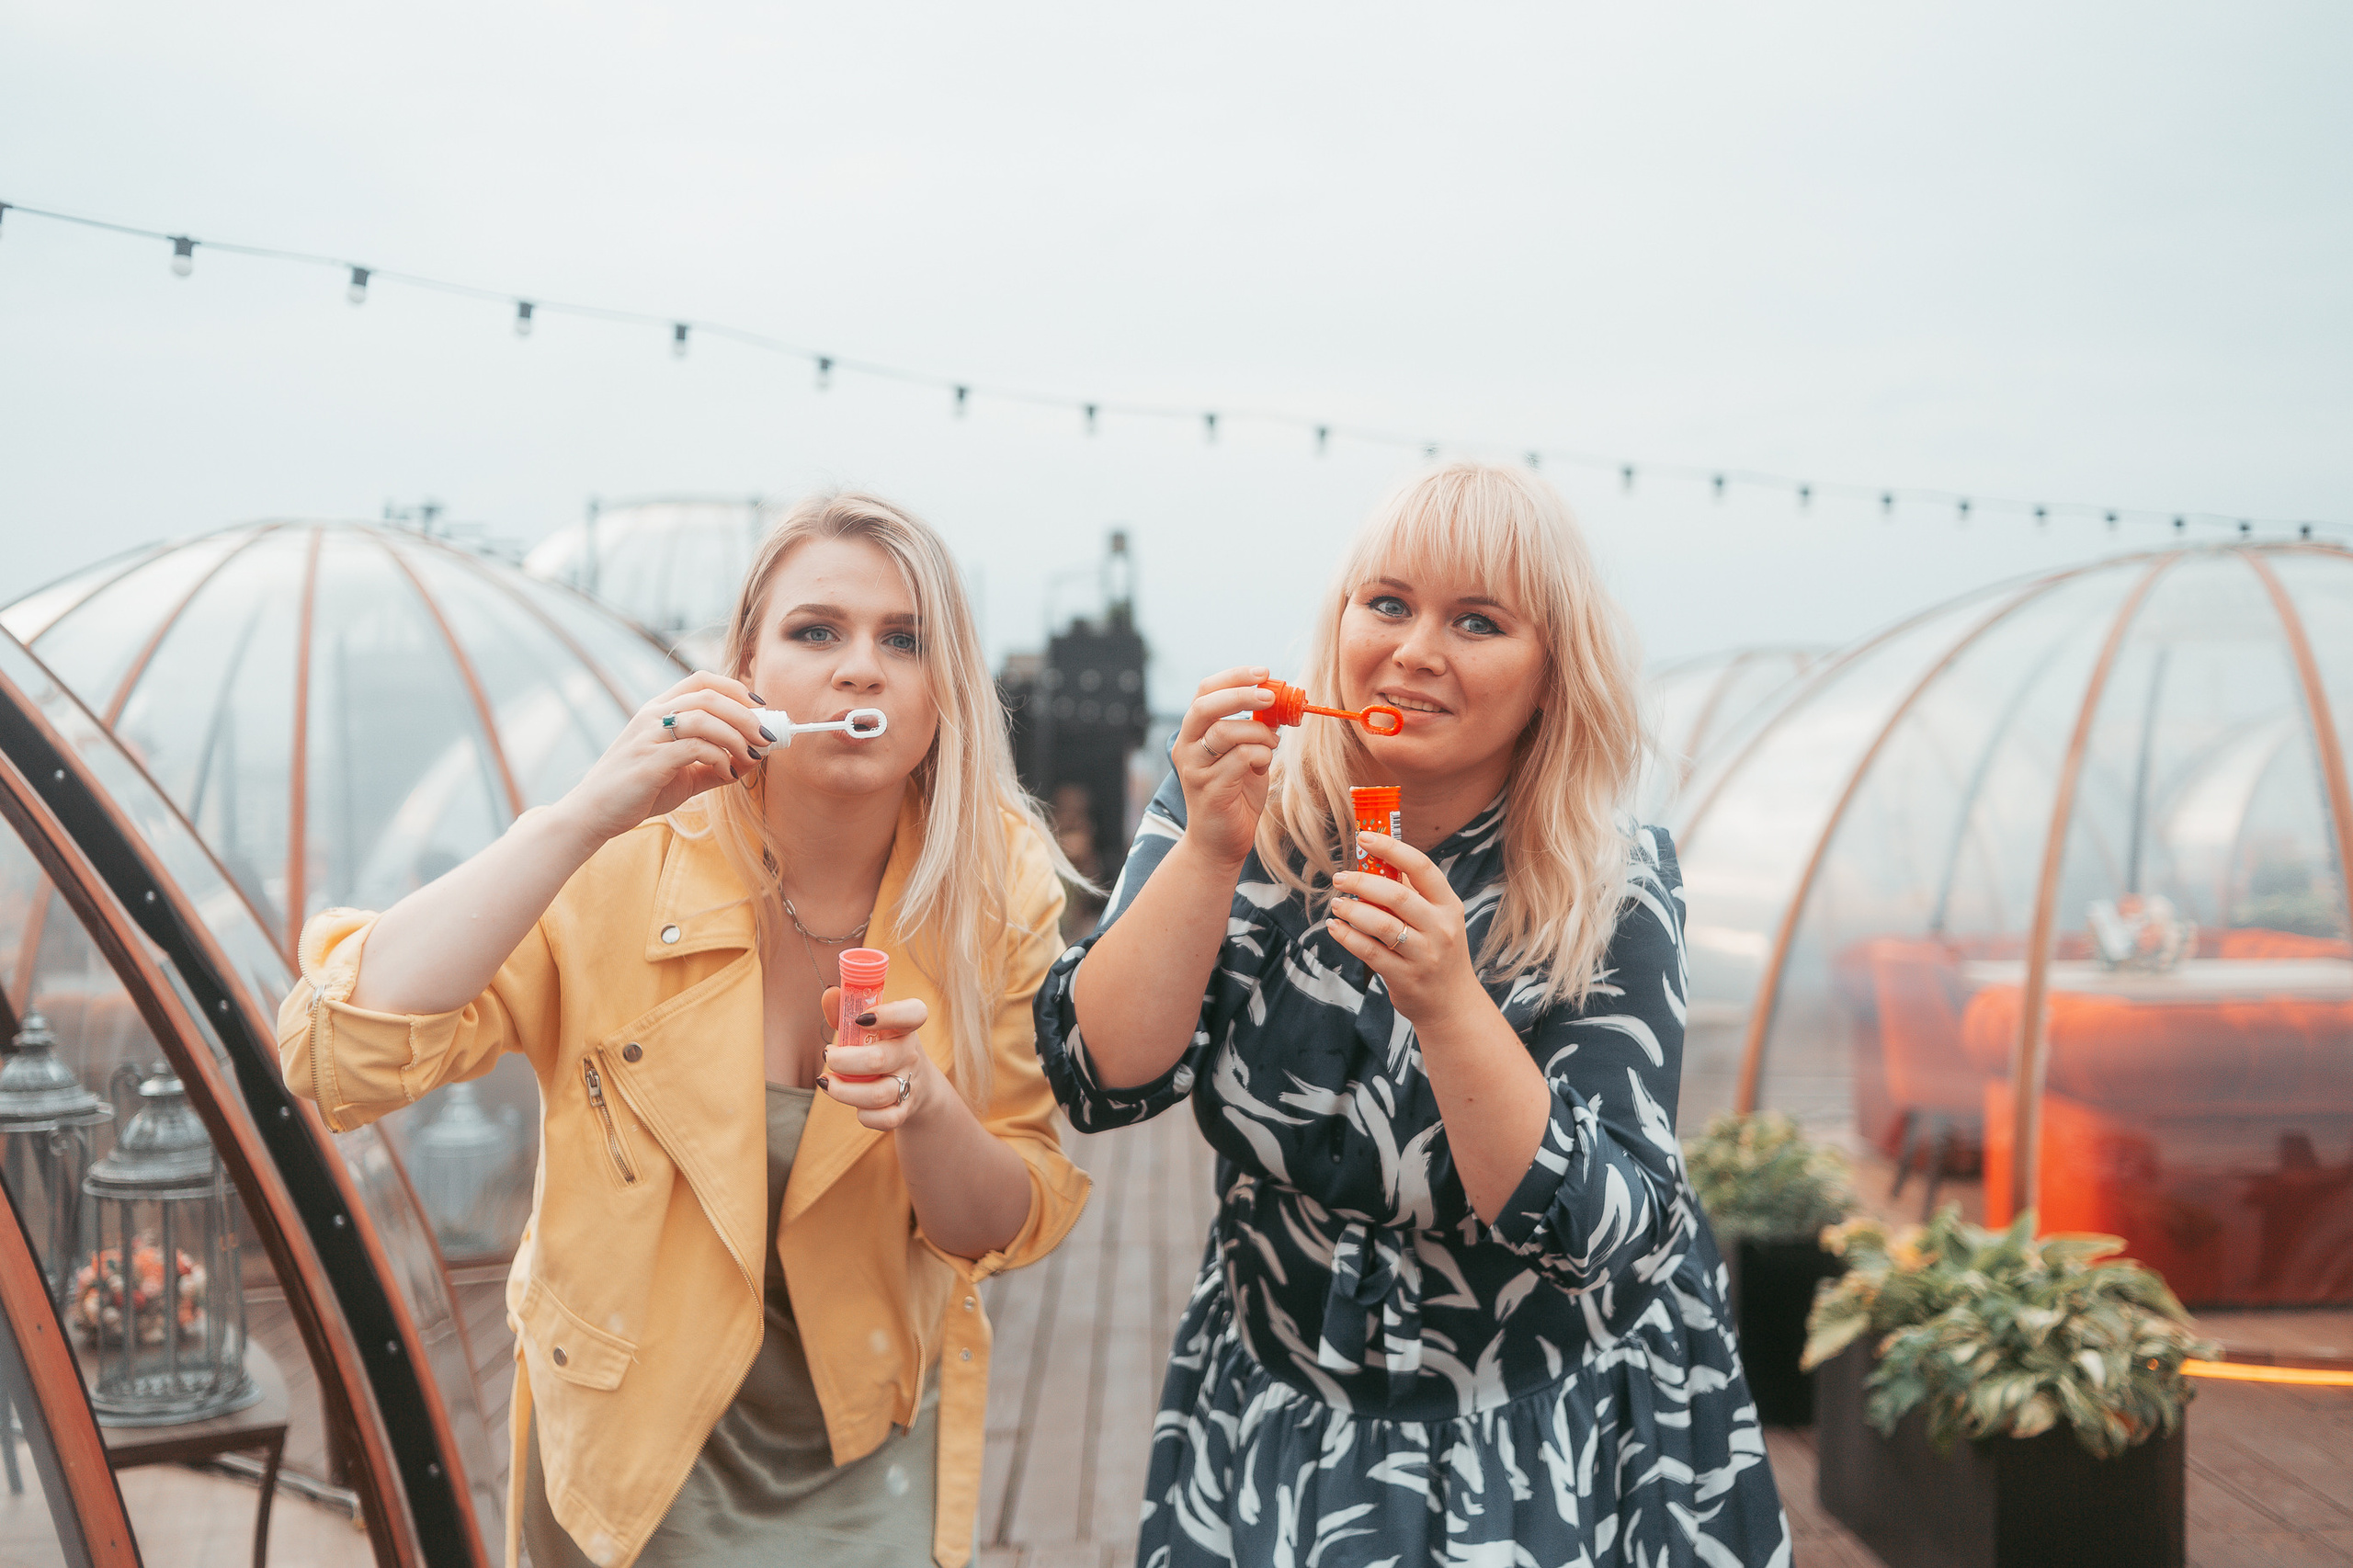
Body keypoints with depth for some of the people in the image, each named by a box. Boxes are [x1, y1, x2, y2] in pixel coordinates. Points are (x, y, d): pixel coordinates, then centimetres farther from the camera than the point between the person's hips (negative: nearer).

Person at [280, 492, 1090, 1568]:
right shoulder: (623, 872, -19)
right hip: (633, 1444, -1)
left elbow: (1012, 1228, -10)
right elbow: (337, 1057, -29)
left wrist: (923, 1107, -32)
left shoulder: (993, 891, -13)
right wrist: (582, 818, -36)